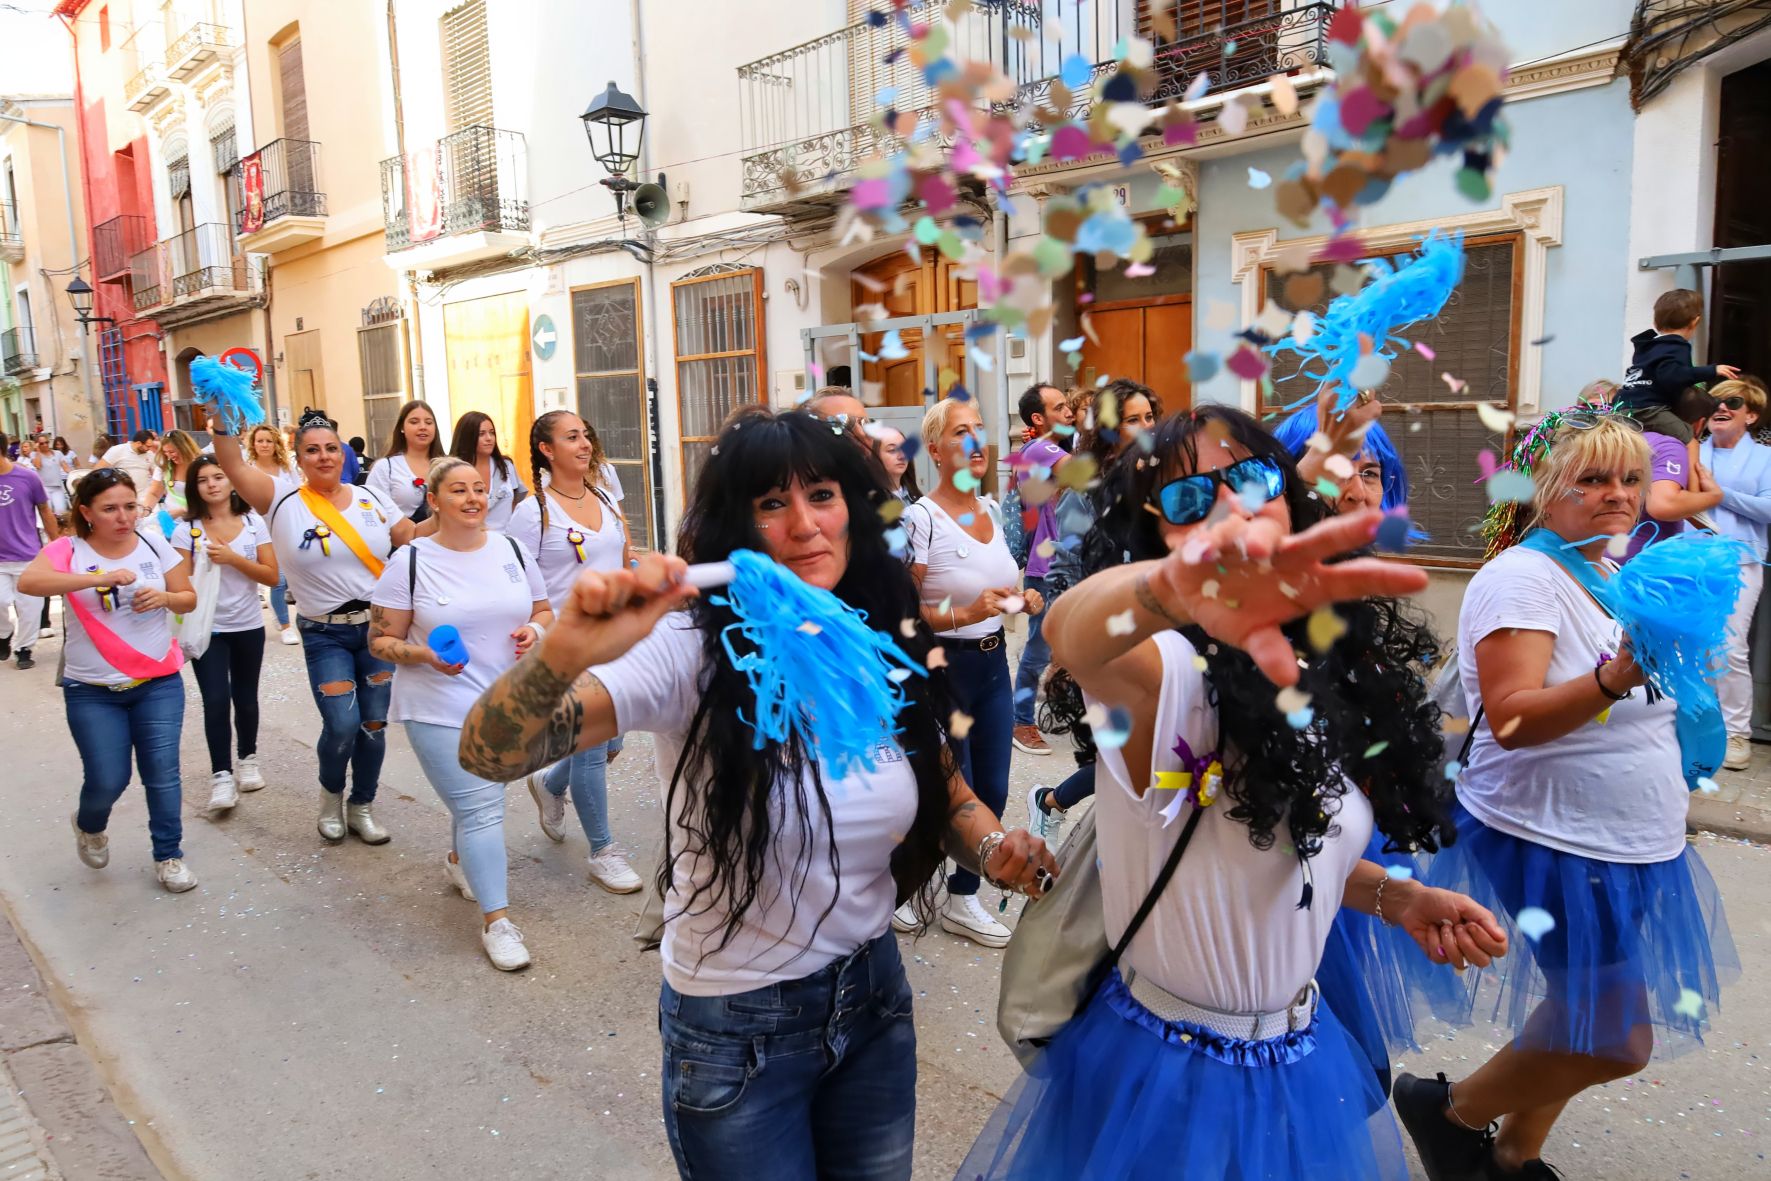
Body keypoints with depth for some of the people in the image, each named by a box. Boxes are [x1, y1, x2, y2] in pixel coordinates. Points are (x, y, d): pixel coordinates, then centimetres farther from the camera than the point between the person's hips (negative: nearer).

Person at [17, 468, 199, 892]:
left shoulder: (155, 544, -1)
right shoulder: (69, 551, -8)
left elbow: (188, 598, 6)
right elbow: (27, 581, -28)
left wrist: (164, 597, -17)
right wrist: (99, 577, -36)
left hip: (159, 683, 2)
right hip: (93, 691, -1)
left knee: (162, 774, 3)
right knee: (107, 780, -1)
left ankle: (168, 855, 20)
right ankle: (89, 825, 35)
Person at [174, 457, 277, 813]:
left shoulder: (254, 523, -2)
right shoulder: (186, 530, -5)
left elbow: (272, 577, -7)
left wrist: (232, 558, -17)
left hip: (248, 627, 2)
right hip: (207, 629, -1)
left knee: (245, 699, 12)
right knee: (216, 701, -10)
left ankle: (247, 759, 32)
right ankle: (221, 776, -3)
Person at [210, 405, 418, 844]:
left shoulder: (370, 498, 6)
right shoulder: (284, 499, -4)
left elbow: (414, 538, 6)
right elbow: (235, 468, -18)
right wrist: (221, 419, -32)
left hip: (379, 626, 3)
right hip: (325, 634, -3)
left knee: (373, 725, 7)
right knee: (342, 725, -12)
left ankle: (362, 808, 28)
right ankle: (331, 793, 20)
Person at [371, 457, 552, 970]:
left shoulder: (512, 550, 3)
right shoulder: (411, 562, -8)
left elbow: (543, 609, 14)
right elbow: (380, 639, -5)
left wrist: (536, 628, -9)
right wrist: (427, 655, -24)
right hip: (442, 711, -4)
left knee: (475, 798, 21)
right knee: (481, 809, -8)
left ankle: (460, 860, 51)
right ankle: (496, 920, 3)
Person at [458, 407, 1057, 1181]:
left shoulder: (889, 648, -6)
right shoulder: (696, 652, -20)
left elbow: (942, 786, 9)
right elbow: (489, 755, -29)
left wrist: (994, 846, -12)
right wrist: (563, 654, -49)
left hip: (874, 996, 5)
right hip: (736, 1028, -4)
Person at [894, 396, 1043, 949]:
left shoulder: (991, 509, 7)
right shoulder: (920, 519, -16)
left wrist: (1020, 600, 1)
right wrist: (966, 614, -28)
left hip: (993, 662, 7)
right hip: (942, 668, -7)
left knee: (992, 791, 11)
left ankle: (962, 901, 29)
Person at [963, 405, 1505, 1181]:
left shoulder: (1329, 673, -3)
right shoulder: (1167, 672, -24)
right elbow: (1069, 630, -50)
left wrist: (1396, 899, 1)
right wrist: (1170, 589, -69)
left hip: (1305, 1053, 6)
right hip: (1167, 1074, -6)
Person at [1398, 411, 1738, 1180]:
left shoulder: (1620, 574, 8)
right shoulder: (1522, 578, -18)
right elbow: (1511, 720, -27)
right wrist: (1615, 679, -40)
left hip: (1633, 845, 8)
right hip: (1554, 843, -8)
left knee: (1581, 1020, 16)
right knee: (1619, 1040, -3)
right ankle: (1448, 1109, 16)